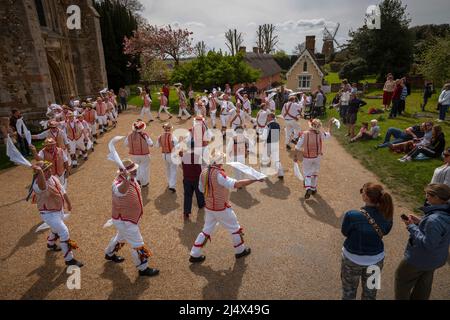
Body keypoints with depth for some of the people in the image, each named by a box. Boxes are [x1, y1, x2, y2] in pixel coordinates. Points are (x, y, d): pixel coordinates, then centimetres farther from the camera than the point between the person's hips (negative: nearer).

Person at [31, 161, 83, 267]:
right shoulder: (38, 184, -31)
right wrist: (40, 172, -78)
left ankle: (51, 244, 63)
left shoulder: (53, 178, -5)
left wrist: (68, 203, 20)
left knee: (56, 229, 31)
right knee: (64, 232, -10)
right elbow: (42, 186, -59)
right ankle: (69, 259, 3)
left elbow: (62, 191, 10)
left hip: (59, 210, 9)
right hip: (49, 214, -8)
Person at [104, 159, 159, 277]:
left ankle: (109, 254, 59)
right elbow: (121, 191, -63)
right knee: (138, 244, 4)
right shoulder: (118, 184, -36)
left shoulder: (131, 178, -9)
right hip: (124, 221, -9)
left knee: (121, 237, 33)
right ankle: (143, 269, 24)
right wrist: (126, 181, -82)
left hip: (131, 218, 9)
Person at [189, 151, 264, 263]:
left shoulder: (204, 172, -2)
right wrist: (254, 179, -29)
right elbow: (236, 184, -33)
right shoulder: (219, 174, -25)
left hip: (209, 207, 7)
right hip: (221, 208, -7)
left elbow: (201, 188, 10)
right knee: (235, 228, 15)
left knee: (207, 230, 19)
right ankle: (240, 251, 32)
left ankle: (194, 255, 24)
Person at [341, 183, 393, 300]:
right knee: (370, 290, 28)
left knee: (349, 290, 23)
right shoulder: (386, 215, -17)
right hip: (376, 259, 3)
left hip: (353, 258, -3)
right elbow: (384, 232, 2)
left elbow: (345, 232, -13)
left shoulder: (352, 215, -31)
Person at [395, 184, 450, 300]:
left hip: (420, 260, -9)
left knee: (402, 278, 16)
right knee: (424, 285, 29)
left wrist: (412, 227, -25)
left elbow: (427, 243, -32)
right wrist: (420, 221, -3)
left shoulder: (434, 220, -37)